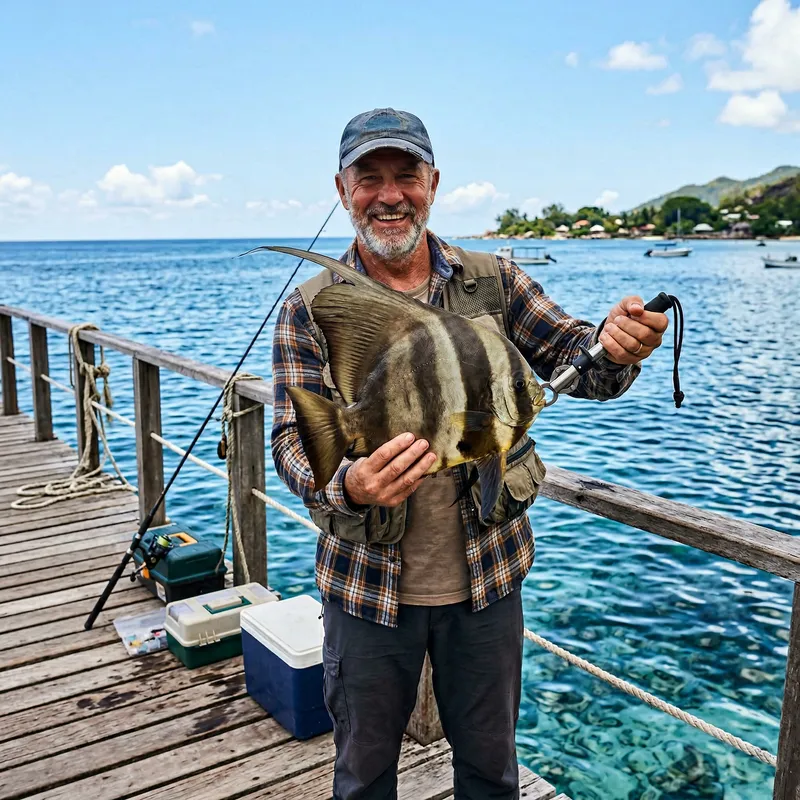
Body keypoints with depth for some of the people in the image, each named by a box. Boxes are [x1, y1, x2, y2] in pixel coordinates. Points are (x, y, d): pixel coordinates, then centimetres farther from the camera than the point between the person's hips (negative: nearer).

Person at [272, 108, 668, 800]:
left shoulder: (494, 282, -2)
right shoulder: (311, 309, -7)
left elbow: (574, 359, -6)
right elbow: (294, 440, -12)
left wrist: (615, 347, -31)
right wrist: (348, 488, -35)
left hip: (486, 578, 1)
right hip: (369, 584, -1)